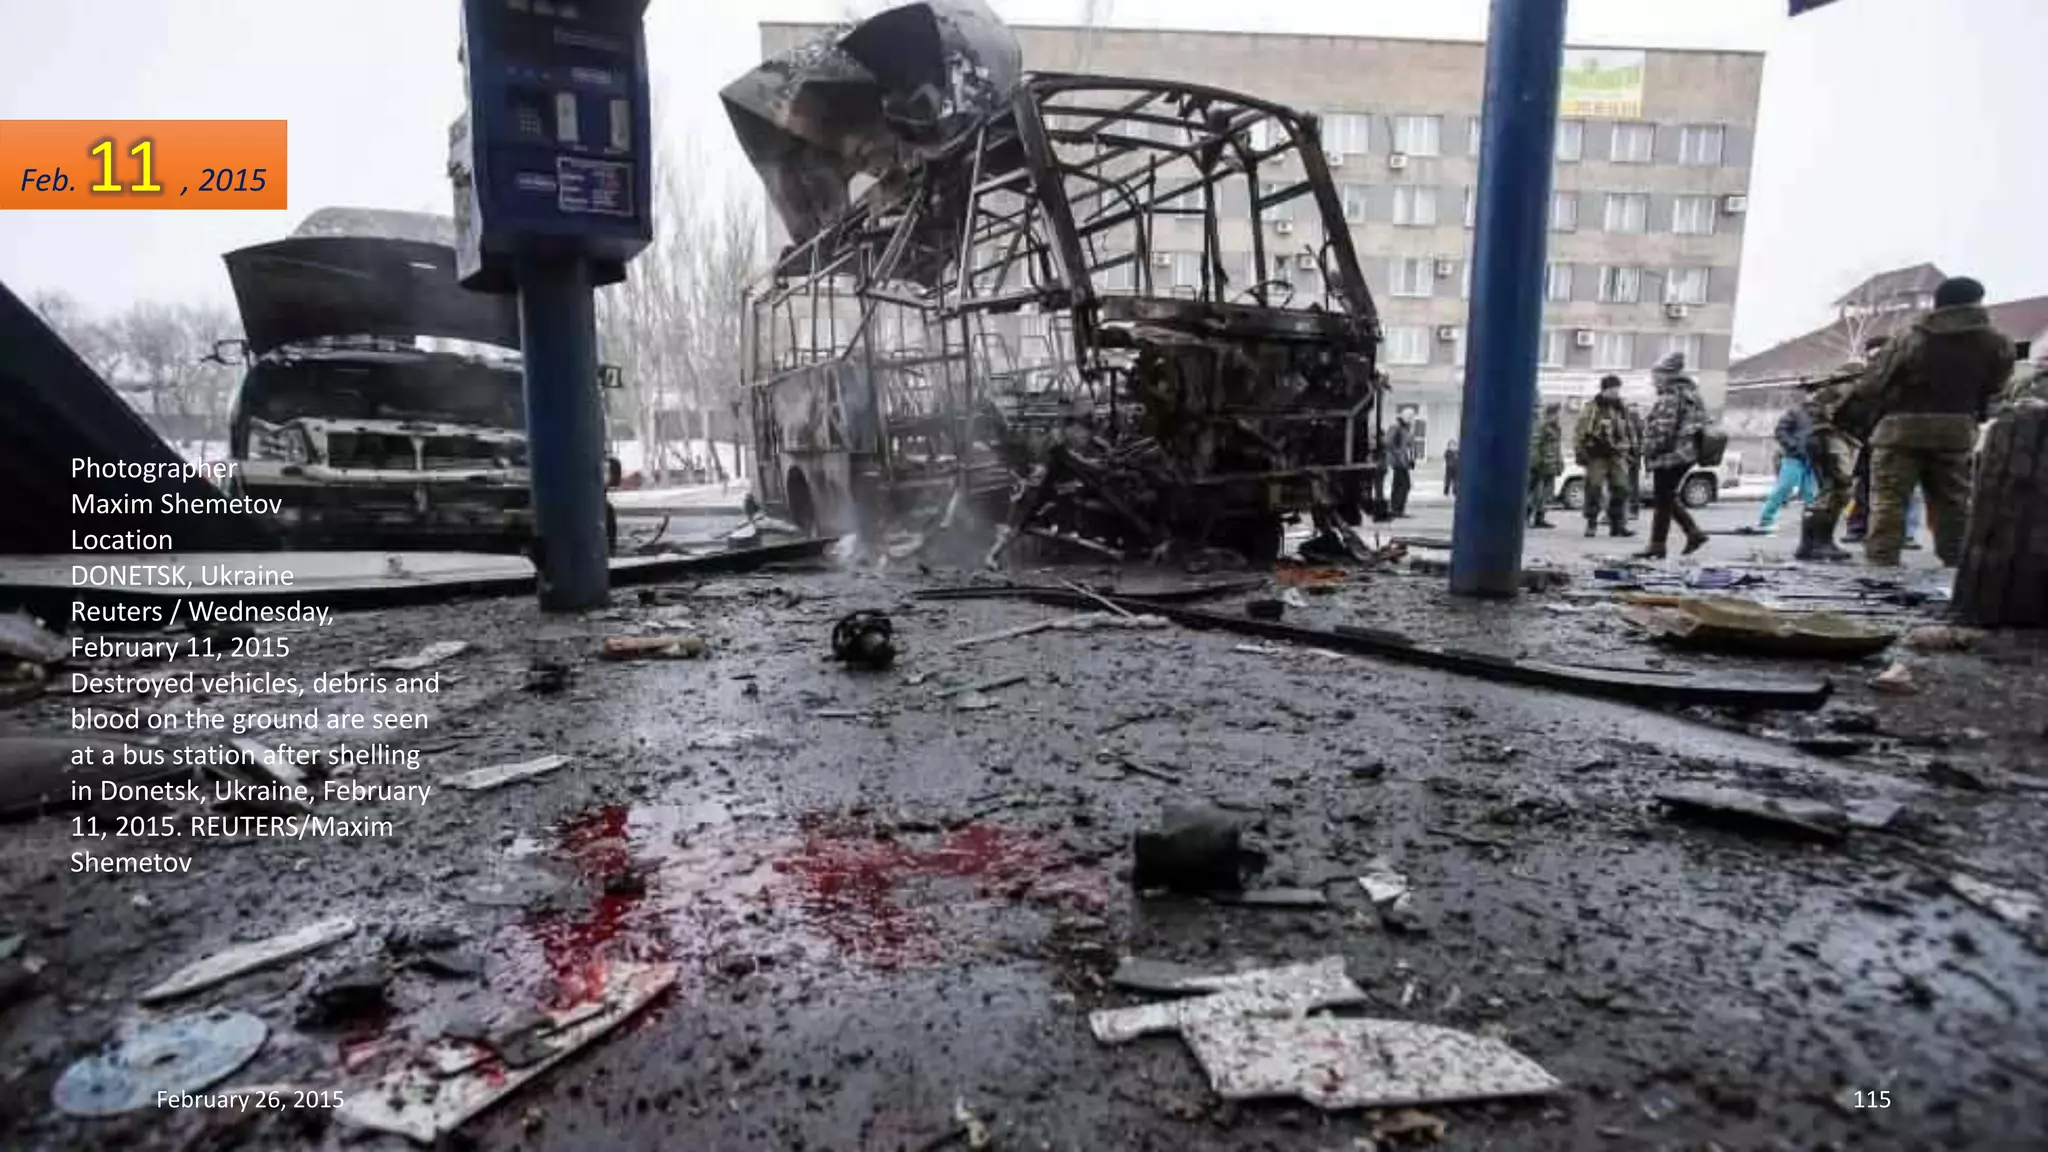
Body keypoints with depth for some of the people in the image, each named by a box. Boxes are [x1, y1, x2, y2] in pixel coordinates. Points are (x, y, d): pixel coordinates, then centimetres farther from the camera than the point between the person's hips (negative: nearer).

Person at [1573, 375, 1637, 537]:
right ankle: (1591, 525, 4)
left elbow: (1630, 431, 24)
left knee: (1620, 490, 2)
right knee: (1594, 490, -5)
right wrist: (1580, 452, -11)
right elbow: (1579, 432, -7)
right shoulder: (1591, 409, -5)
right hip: (1597, 456, -5)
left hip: (1617, 456, 6)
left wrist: (1632, 448, 20)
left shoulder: (1622, 409, 15)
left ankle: (1618, 525, 7)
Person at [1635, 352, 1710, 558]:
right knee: (1668, 499, 19)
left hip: (1670, 455, -10)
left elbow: (1663, 430, -22)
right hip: (1687, 453, 10)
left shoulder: (1670, 396, -15)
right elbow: (1697, 425, 20)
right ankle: (1694, 532, 14)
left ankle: (1657, 546, 0)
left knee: (1662, 501, -4)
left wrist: (1651, 450, -12)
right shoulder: (1691, 394, 17)